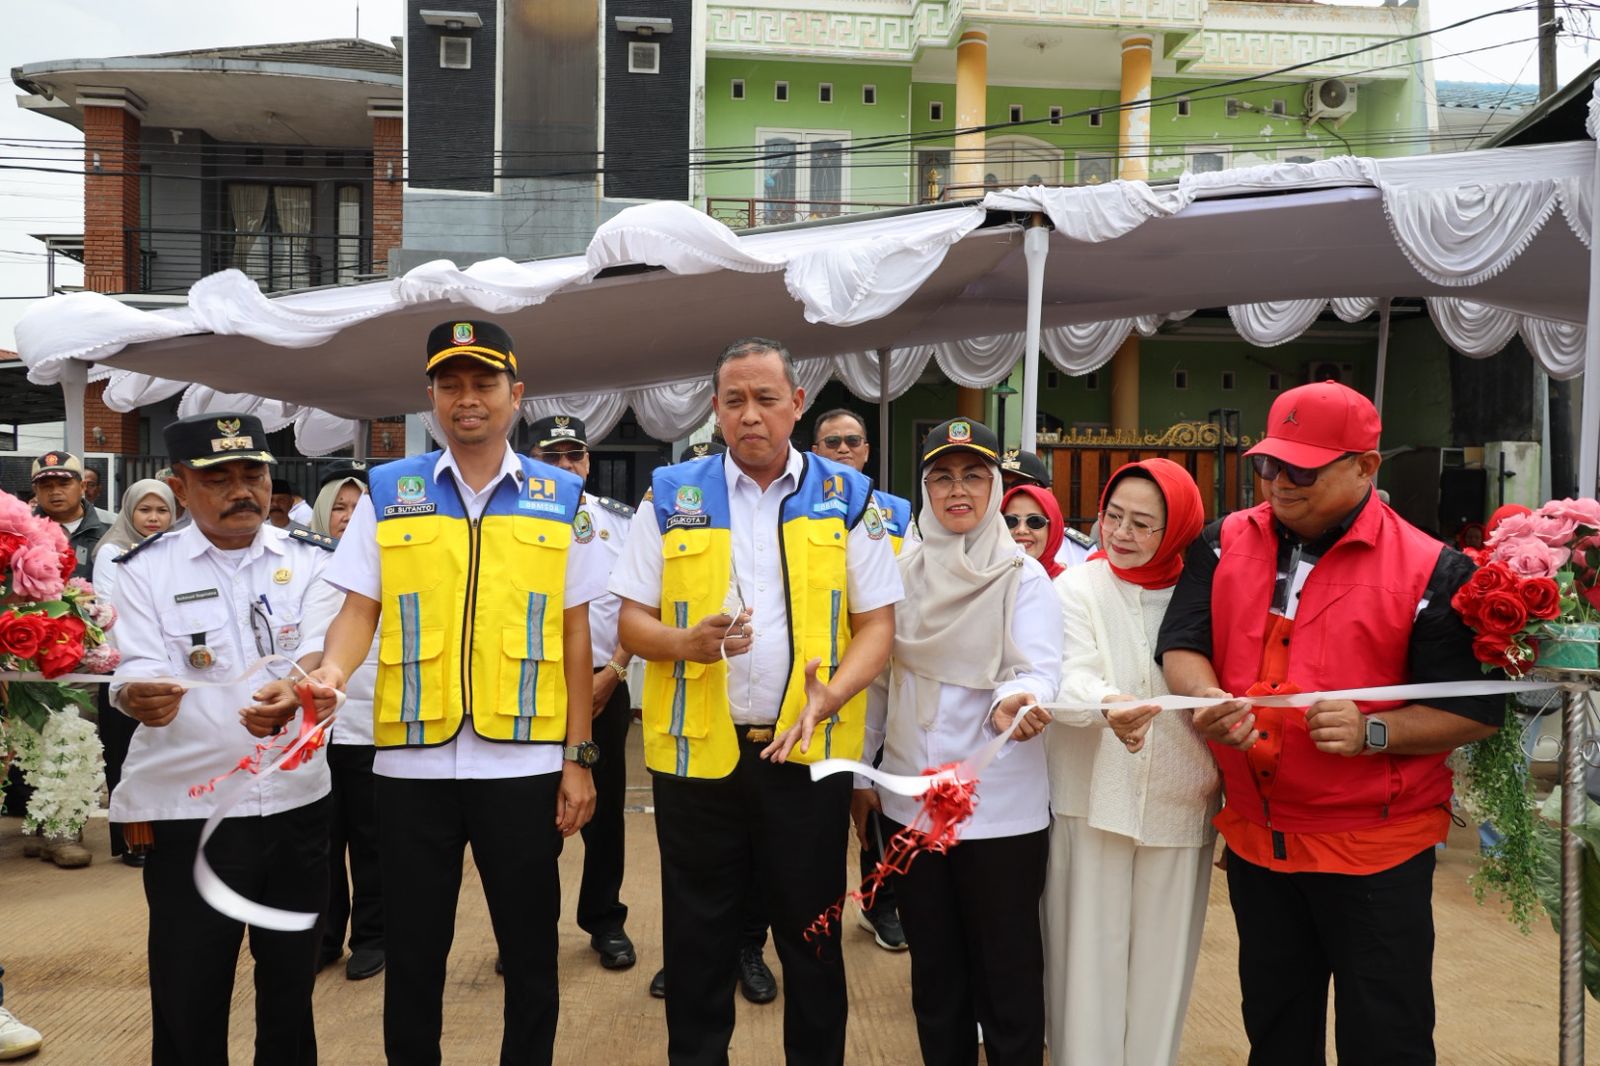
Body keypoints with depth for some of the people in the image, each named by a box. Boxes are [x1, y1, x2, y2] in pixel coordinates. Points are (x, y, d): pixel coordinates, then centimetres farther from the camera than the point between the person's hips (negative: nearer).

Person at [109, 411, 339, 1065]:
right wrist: (140, 697, -34)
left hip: (297, 801, 2)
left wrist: (292, 694, -35)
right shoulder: (145, 569, 0)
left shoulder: (312, 561, 2)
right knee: (188, 995, 6)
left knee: (290, 981, 15)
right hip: (188, 808, -1)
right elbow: (138, 671, -9)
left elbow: (320, 651, -12)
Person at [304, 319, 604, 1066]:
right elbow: (359, 611, 4)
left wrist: (578, 756, 1)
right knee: (412, 950, 13)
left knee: (529, 949, 11)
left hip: (525, 760, 0)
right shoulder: (387, 492, 4)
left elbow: (574, 633, 4)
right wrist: (333, 671, -19)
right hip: (413, 760, 1)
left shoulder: (560, 498, 3)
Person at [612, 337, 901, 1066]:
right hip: (696, 749, 1)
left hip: (810, 751, 0)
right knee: (697, 939, 13)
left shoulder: (847, 498, 1)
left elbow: (877, 623, -1)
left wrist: (830, 695, -18)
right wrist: (688, 642, -18)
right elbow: (632, 622, 3)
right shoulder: (671, 495, 1)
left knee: (811, 933, 13)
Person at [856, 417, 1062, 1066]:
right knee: (933, 962, 17)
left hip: (1002, 807, -3)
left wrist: (1016, 701, -39)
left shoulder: (1024, 577, -5)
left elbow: (1041, 672, -17)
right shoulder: (902, 573, 5)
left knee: (1006, 966, 7)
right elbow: (876, 677, 10)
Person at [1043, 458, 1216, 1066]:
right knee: (1088, 955, 6)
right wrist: (1111, 706, -41)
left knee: (1162, 958, 12)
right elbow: (1073, 678, -19)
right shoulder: (1076, 588, -4)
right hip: (1091, 803, -2)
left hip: (1179, 807, 2)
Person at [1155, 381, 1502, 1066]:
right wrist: (1209, 700, -23)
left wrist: (1372, 732, -23)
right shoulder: (1225, 544, 2)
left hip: (1376, 851, -4)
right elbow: (1181, 646, -2)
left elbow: (1475, 709, -8)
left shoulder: (1430, 571, -10)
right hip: (1255, 836, 4)